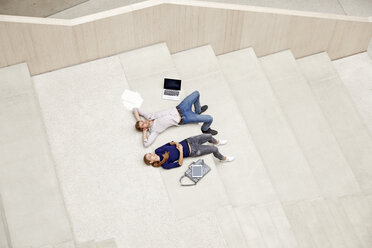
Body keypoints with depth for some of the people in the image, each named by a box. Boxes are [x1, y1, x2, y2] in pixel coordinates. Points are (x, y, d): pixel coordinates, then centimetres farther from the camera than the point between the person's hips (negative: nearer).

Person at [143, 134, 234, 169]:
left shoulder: (158, 151, -7)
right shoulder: (165, 165, -21)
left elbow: (170, 143, 6)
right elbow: (180, 163, -18)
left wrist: (176, 143, -14)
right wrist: (181, 150, -23)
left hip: (187, 142, 5)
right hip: (191, 151, -5)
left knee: (209, 136, 9)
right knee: (214, 149, -7)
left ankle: (216, 142, 45)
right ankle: (222, 158, 26)